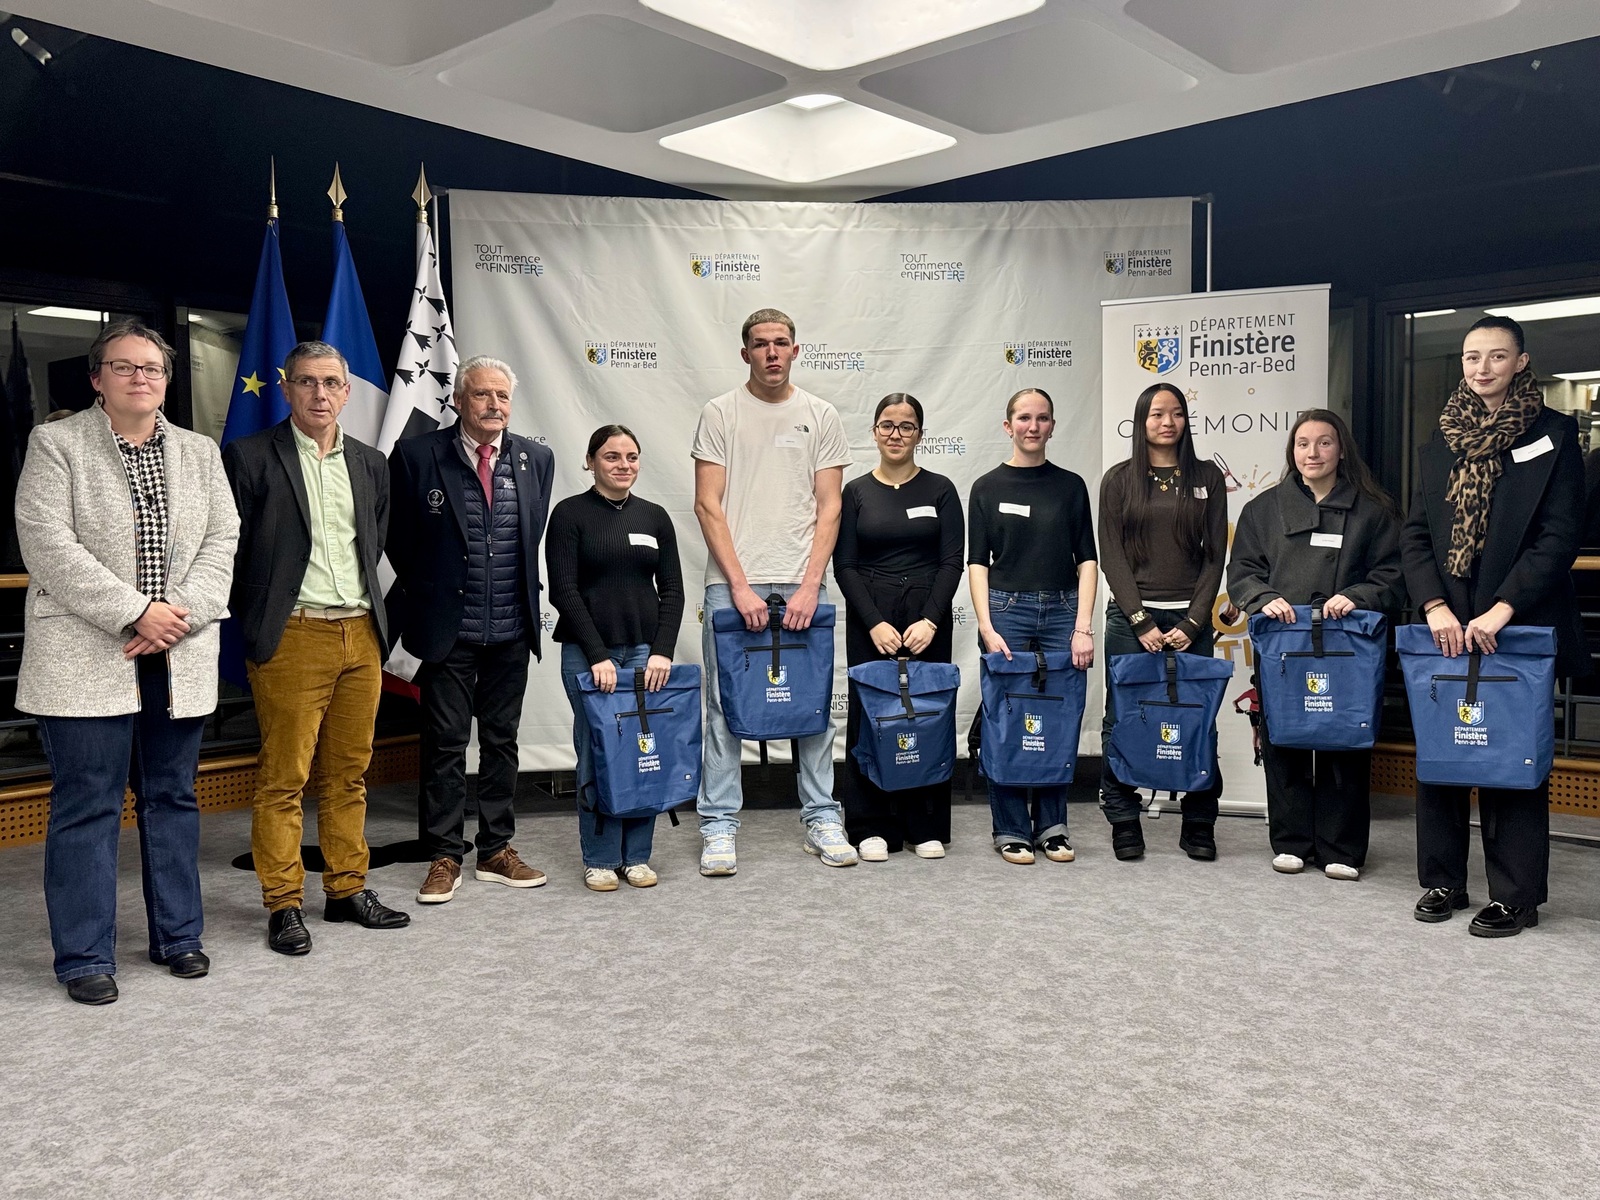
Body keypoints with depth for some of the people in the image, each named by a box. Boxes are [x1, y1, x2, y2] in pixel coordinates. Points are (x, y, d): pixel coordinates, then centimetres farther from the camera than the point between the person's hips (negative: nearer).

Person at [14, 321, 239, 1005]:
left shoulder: (200, 453, 13)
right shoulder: (56, 444, 1)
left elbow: (221, 541, 6)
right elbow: (47, 544, -9)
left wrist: (180, 614, -10)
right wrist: (136, 613, -16)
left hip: (179, 659, 4)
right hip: (86, 660, -4)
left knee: (173, 799, 12)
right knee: (87, 808, 1)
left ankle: (177, 937, 23)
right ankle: (85, 957, 11)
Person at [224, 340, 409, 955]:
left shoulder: (370, 465, 13)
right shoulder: (250, 457, -3)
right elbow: (230, 550, -2)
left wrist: (372, 615, 14)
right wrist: (256, 622, -4)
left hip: (361, 636, 5)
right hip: (292, 639, -5)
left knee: (348, 773, 12)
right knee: (283, 778, 0)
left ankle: (347, 890, 22)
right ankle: (284, 904, 10)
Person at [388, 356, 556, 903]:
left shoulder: (536, 459, 3)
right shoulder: (417, 455, -7)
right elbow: (397, 537, 3)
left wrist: (522, 596, 13)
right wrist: (425, 592, 6)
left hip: (512, 631, 4)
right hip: (447, 628, -3)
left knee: (502, 740, 13)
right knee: (445, 744, 3)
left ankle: (496, 851, 25)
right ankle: (444, 857, 15)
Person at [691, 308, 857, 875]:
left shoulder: (820, 415, 8)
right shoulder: (720, 413, 3)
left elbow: (828, 507, 4)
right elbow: (708, 505, -3)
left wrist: (810, 585, -8)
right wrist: (740, 585, -11)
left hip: (802, 583, 2)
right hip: (732, 583, -1)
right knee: (724, 706, 2)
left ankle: (821, 819, 19)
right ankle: (719, 827, 11)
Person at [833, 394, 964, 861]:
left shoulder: (940, 490, 3)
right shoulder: (856, 492, 3)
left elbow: (952, 562, -2)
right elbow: (845, 565, -2)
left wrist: (930, 621, -14)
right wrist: (875, 623, -13)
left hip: (928, 617, 0)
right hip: (869, 619, 0)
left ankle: (927, 827, 17)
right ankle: (873, 827, 14)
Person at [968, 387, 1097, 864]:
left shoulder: (1071, 485, 8)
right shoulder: (988, 488, 4)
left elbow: (1087, 560, 4)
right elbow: (977, 562, 0)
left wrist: (1083, 626, -6)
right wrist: (987, 627, -11)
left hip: (1062, 611, 2)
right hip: (1007, 609, -1)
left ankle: (1052, 827, 17)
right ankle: (1011, 830, 12)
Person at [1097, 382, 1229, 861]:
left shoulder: (1207, 477, 8)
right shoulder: (1119, 479, 5)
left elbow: (1215, 555, 5)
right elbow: (1112, 555, 0)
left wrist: (1191, 623, -6)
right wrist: (1142, 621, -9)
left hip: (1190, 619, 1)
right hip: (1130, 616, -1)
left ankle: (1199, 826, 14)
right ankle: (1124, 823, 12)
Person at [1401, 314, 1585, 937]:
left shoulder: (1553, 435, -1)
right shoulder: (1438, 445, 11)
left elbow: (1560, 537, -8)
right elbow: (1414, 535, 6)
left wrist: (1500, 610, -17)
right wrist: (1435, 607, -9)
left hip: (1517, 628, -4)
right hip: (1445, 628, 4)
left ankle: (1515, 896, 11)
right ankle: (1442, 880, 20)